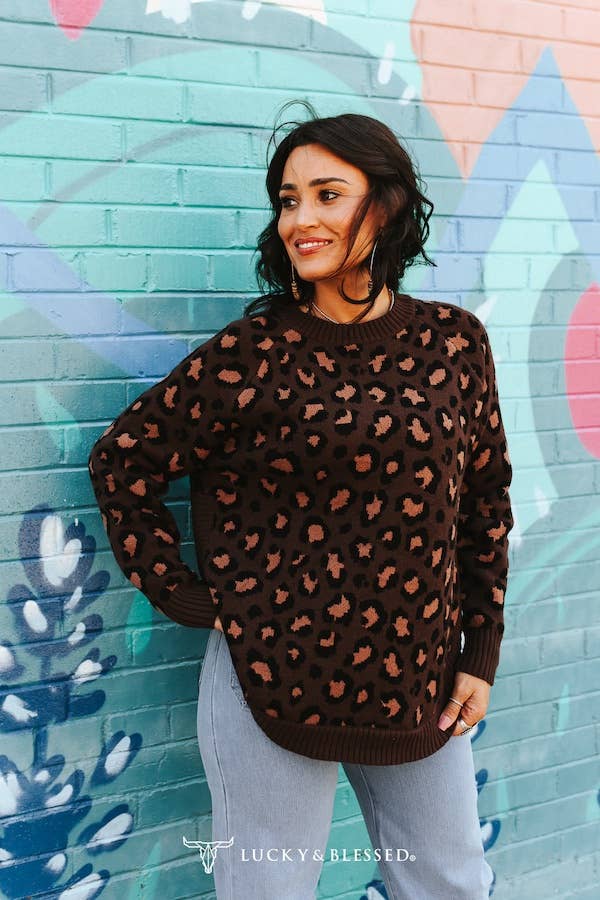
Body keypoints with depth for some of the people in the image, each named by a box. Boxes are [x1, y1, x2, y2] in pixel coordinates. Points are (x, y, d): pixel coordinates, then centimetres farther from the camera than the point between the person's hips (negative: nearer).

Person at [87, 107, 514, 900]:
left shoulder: (453, 342, -1)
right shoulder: (253, 354, -10)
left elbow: (486, 498, 7)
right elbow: (123, 460, -3)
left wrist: (481, 653, 6)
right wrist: (179, 594, -6)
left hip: (418, 683, 4)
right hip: (273, 680, -3)